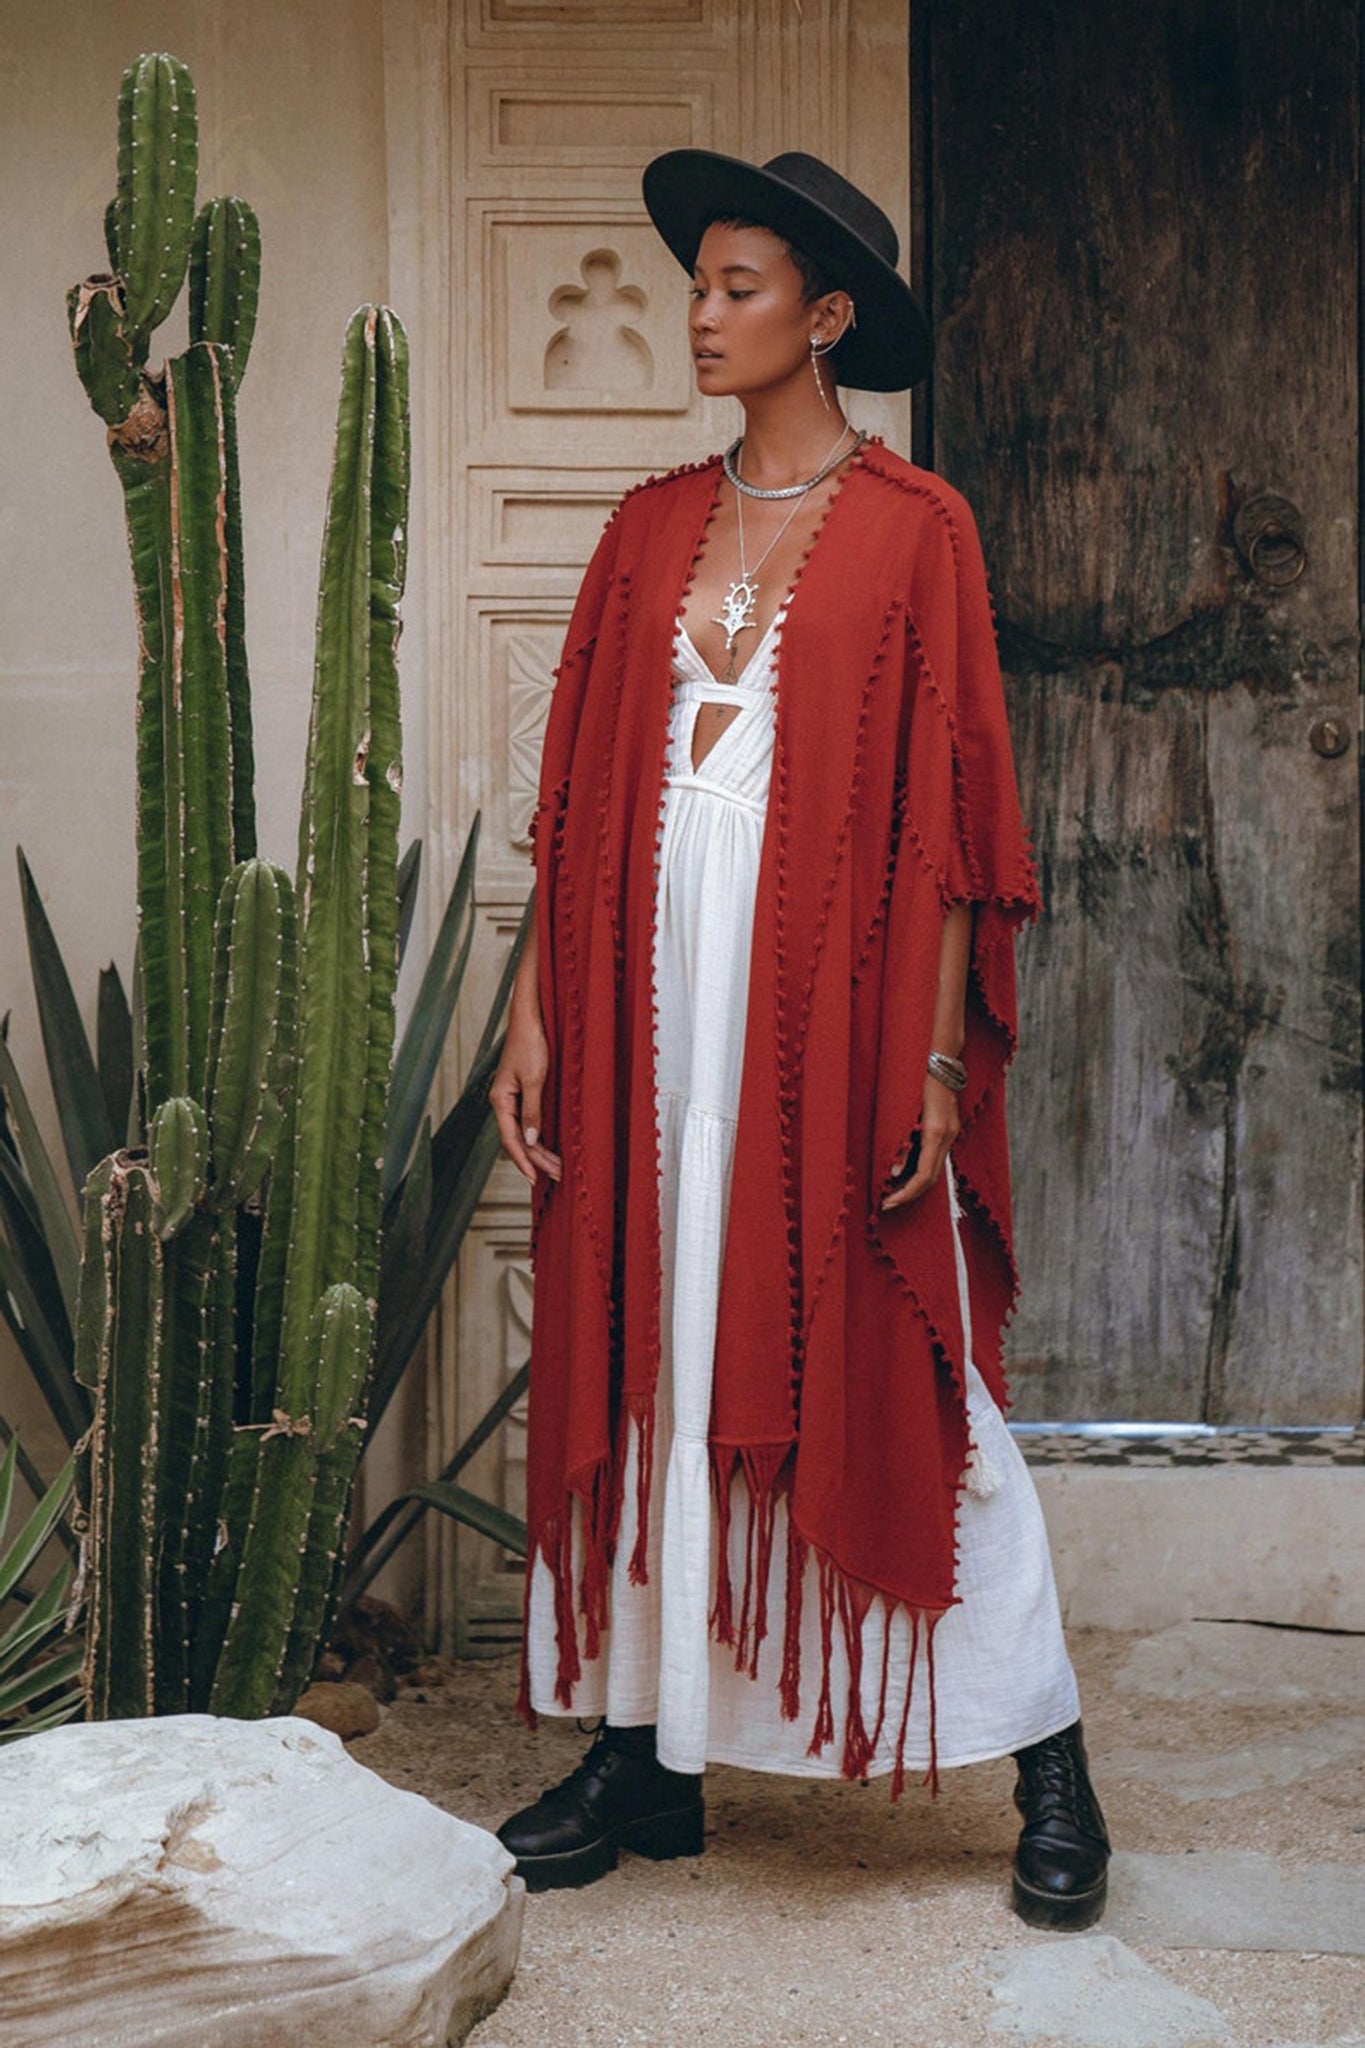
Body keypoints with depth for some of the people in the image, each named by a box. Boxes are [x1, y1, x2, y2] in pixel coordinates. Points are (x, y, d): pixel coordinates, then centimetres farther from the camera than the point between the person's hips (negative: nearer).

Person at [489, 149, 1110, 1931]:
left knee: (893, 1374, -1)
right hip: (655, 987, 5)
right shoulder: (651, 529, 13)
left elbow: (952, 811, -4)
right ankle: (648, 1752, 20)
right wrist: (536, 1013, 4)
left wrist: (936, 1057, -10)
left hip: (833, 990, -4)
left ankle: (1047, 1767, 14)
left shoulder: (914, 528, 0)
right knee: (645, 1361, 7)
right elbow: (578, 793, 10)